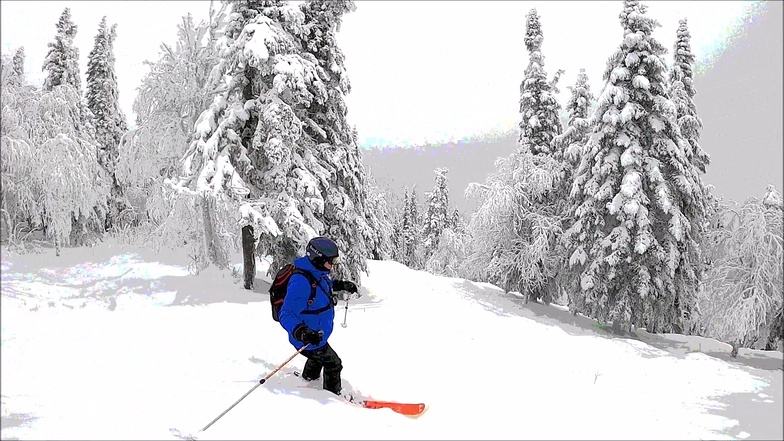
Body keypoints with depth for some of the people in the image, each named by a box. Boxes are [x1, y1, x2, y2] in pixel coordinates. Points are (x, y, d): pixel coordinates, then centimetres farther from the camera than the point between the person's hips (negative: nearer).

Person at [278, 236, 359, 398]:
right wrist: (301, 332, -52)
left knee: (318, 358, 34)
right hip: (308, 340, -10)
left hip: (318, 334, 10)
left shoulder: (318, 272, -6)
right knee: (333, 364, 7)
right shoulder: (301, 282, -36)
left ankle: (308, 380, 61)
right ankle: (334, 395, 31)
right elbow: (286, 315, -38)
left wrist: (342, 285, 16)